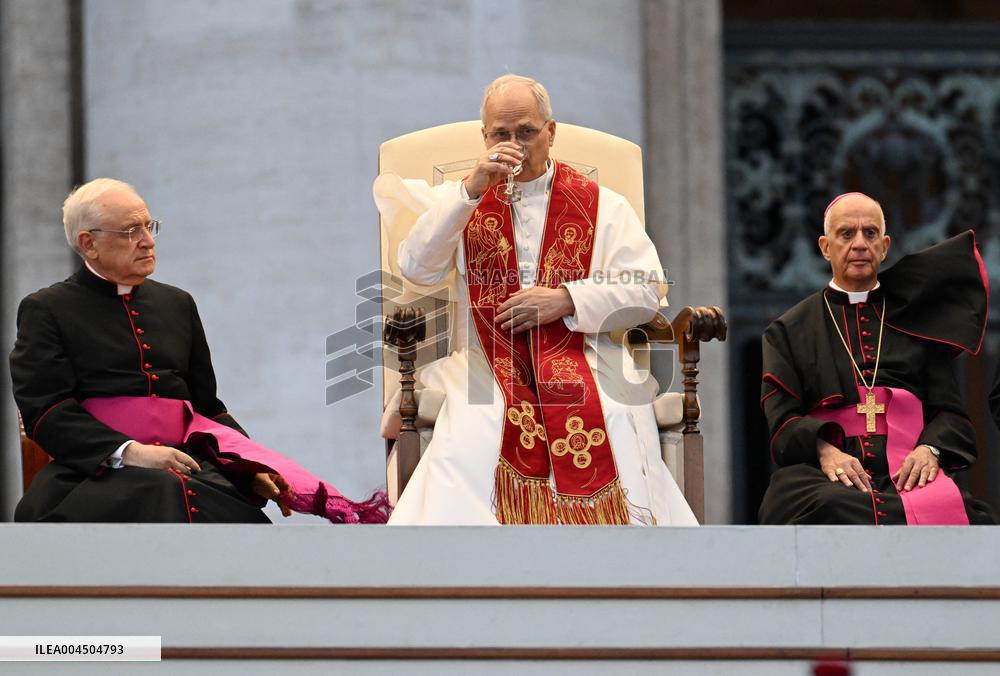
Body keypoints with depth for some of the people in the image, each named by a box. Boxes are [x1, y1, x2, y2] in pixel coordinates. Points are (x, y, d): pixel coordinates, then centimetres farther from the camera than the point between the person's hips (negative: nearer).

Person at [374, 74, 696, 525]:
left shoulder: (601, 206, 13)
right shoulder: (462, 199, 16)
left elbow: (645, 294, 5)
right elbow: (416, 270, 0)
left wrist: (566, 301, -9)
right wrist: (469, 192, -7)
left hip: (584, 364, 0)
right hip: (487, 366, 1)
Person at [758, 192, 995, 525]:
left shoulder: (919, 321, 23)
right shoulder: (791, 329, 21)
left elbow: (950, 409, 13)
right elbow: (782, 417, 7)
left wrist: (930, 449, -11)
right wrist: (824, 450, -15)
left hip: (906, 471, 0)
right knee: (831, 510, -39)